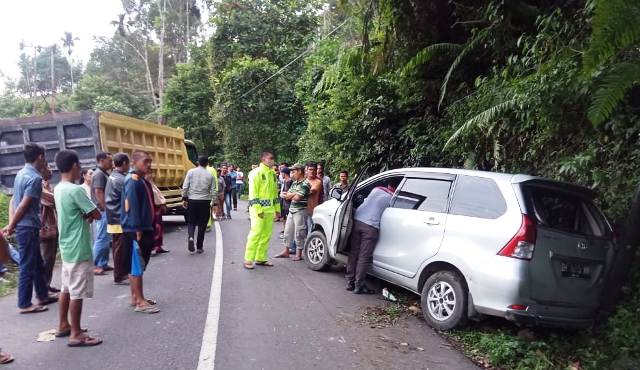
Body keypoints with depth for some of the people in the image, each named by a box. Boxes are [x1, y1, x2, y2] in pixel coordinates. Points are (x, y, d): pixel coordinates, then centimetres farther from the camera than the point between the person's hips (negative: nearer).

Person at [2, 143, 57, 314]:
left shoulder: (21, 173, 11)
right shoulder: (35, 178, -18)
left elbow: (14, 201, 15)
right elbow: (23, 206, -19)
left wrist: (11, 224, 16)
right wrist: (11, 227, -9)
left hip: (25, 226, 9)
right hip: (28, 227, -9)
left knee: (37, 264, 18)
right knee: (28, 266, -1)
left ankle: (42, 295, 29)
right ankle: (24, 304, 7)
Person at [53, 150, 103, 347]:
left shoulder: (58, 189, 9)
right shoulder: (76, 190, -21)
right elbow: (97, 214, -17)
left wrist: (85, 215, -4)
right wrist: (89, 214, 3)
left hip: (66, 247, 9)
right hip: (79, 249, -9)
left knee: (67, 288, 18)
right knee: (77, 292, -2)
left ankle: (63, 325, 29)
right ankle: (76, 334, 4)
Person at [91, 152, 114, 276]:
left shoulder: (104, 173, 16)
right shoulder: (99, 174, -13)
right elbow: (98, 193, -20)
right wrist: (105, 209, -20)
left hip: (105, 211, 10)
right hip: (103, 211, -10)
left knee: (105, 239, 13)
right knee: (101, 239, -8)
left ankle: (103, 264, 19)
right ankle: (96, 266, -4)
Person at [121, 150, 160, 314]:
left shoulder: (142, 181, 15)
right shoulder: (132, 181, -15)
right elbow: (131, 206, -21)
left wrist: (149, 228, 19)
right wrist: (137, 229, -23)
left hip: (144, 228, 10)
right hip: (135, 230, -10)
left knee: (137, 265, 15)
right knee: (136, 266, -4)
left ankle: (136, 297, 24)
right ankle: (139, 301, 1)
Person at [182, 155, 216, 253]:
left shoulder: (191, 172, -1)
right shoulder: (210, 175, 0)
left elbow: (185, 187, -4)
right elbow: (213, 191, -1)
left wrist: (184, 198, 6)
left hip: (192, 200, 0)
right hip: (205, 201, 0)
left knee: (191, 222, 12)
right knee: (202, 224, 8)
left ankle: (191, 237, -16)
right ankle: (199, 247, 12)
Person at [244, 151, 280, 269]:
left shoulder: (273, 174, 16)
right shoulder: (256, 173, -7)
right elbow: (253, 193, -13)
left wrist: (277, 208, 16)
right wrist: (258, 209, -18)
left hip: (270, 210, 7)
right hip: (258, 209, -7)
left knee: (266, 235, 8)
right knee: (255, 233, -9)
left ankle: (261, 258, 18)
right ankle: (248, 260, -3)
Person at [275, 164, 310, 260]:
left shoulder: (305, 184, -13)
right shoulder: (294, 183, 14)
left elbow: (297, 197, -20)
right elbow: (283, 195, 11)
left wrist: (289, 195, -1)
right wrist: (294, 194, -9)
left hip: (300, 211, -9)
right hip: (291, 210, 9)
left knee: (299, 232, -1)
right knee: (287, 231, 13)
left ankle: (299, 254, 10)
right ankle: (286, 251, 24)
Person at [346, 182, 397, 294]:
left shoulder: (376, 189, 17)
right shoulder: (393, 198, 4)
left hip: (357, 221, 5)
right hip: (371, 226, -5)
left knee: (354, 253, 12)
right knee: (364, 257, 0)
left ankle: (350, 282, 19)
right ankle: (359, 286, 3)